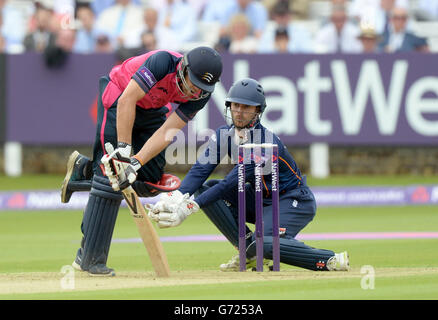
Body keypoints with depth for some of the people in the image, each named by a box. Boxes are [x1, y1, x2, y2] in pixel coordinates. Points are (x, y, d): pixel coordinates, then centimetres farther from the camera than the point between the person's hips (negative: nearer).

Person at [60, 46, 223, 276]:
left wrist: (136, 162, -33)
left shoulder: (201, 94, -20)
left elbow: (168, 132, -23)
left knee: (151, 182, -4)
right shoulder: (164, 61, -35)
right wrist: (123, 149, -38)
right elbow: (127, 100, -35)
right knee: (111, 177, -17)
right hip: (118, 96, -6)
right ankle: (91, 258, -18)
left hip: (153, 110, 6)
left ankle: (85, 170, 17)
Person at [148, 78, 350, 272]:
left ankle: (331, 260, -20)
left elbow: (231, 183, -33)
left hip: (294, 201, -8)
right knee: (206, 188, -10)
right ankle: (250, 252, -6)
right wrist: (175, 199, -36)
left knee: (266, 242, -35)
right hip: (260, 198, 8)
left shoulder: (267, 142, -28)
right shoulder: (224, 135, -6)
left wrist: (189, 208, -39)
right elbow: (200, 170, -16)